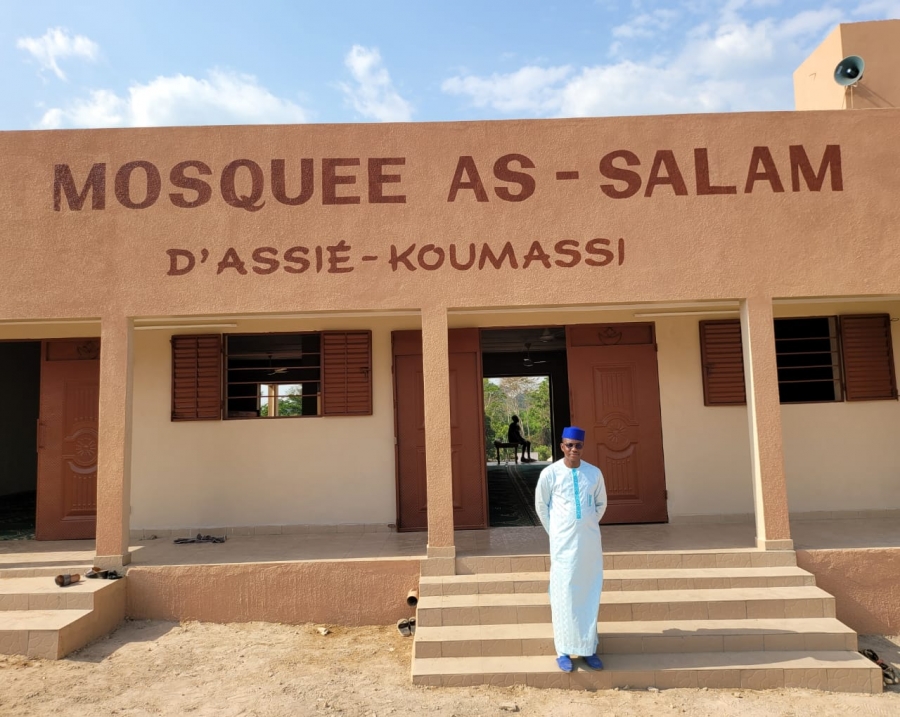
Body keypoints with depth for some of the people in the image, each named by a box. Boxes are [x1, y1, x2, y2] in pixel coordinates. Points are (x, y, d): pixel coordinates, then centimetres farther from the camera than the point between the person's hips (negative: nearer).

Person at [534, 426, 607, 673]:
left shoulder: (594, 473, -1)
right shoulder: (550, 473, -7)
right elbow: (541, 505, 5)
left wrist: (588, 526, 12)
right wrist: (555, 532, 6)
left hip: (590, 542, 3)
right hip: (563, 543, -3)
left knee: (590, 594, 8)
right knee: (564, 596, 0)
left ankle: (588, 648, 20)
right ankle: (564, 651, 9)